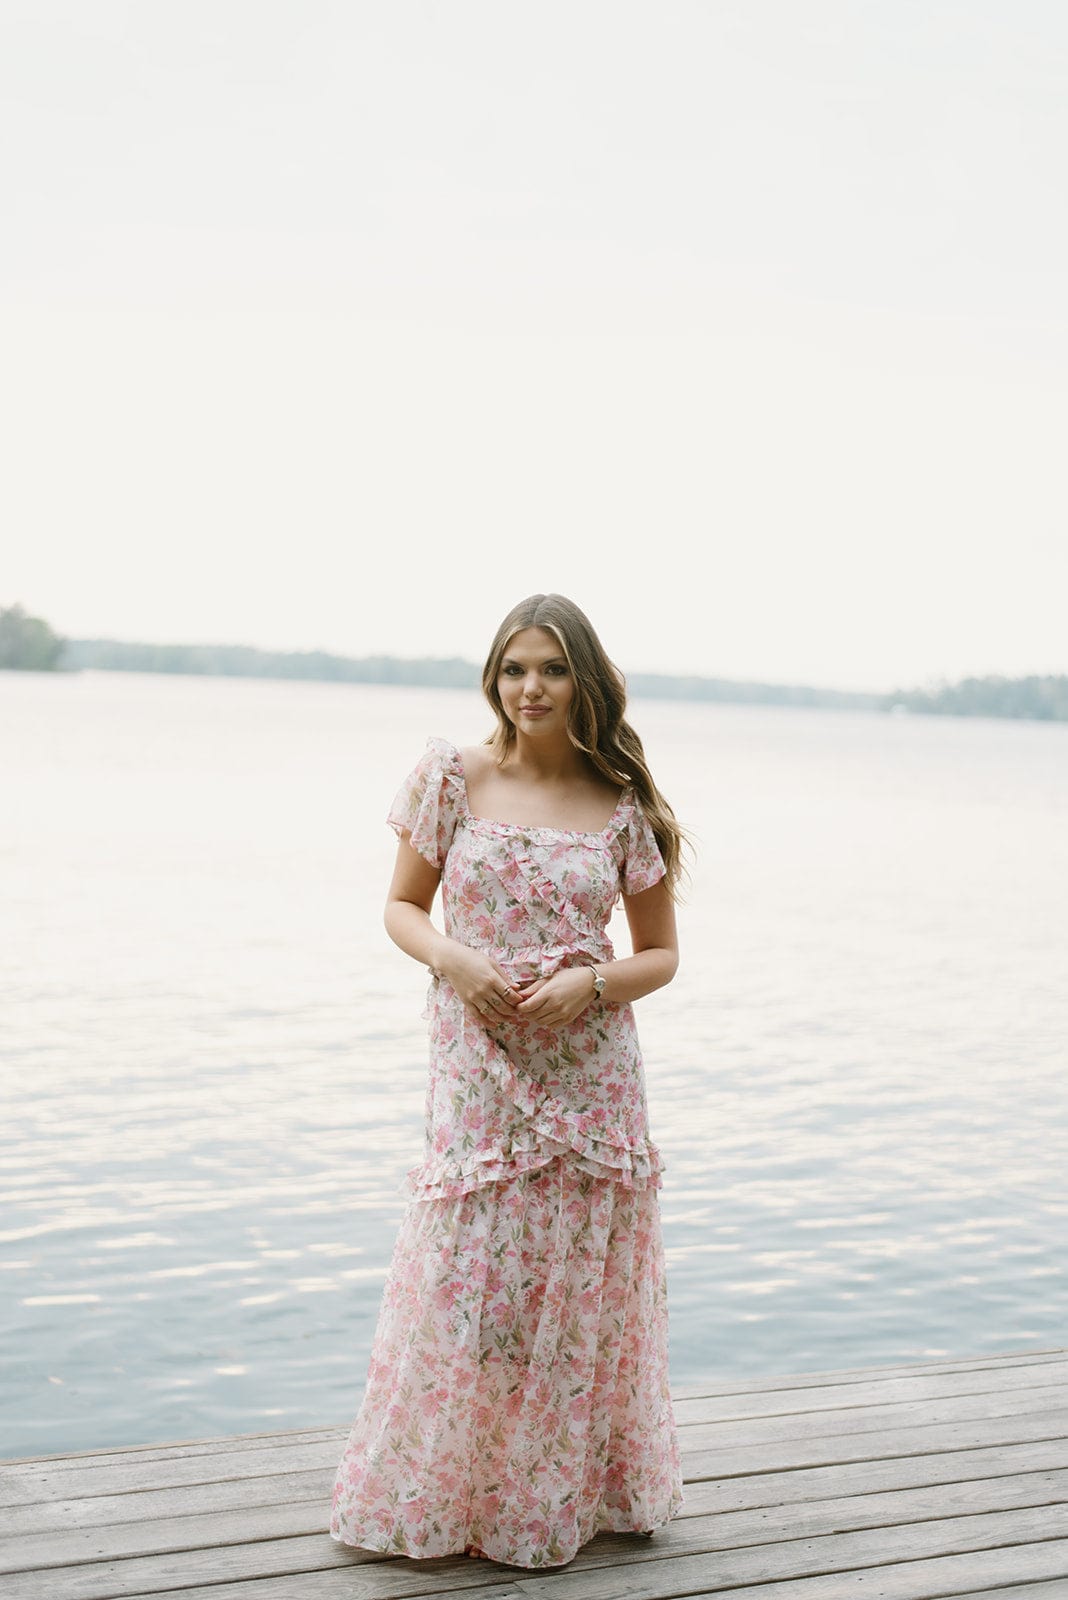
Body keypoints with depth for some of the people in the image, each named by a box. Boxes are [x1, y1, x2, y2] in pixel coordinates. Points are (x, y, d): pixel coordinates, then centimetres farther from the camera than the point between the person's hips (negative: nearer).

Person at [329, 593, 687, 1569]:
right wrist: (451, 958, -13)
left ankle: (567, 1490, 24)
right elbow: (403, 908, 7)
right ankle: (444, 1494, 18)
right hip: (478, 1071, 0)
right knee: (466, 1278, 1)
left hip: (588, 1075, 1)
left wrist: (593, 984, -12)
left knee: (577, 1285, 6)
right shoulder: (455, 779, 0)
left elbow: (661, 954, 7)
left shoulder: (623, 808, 1)